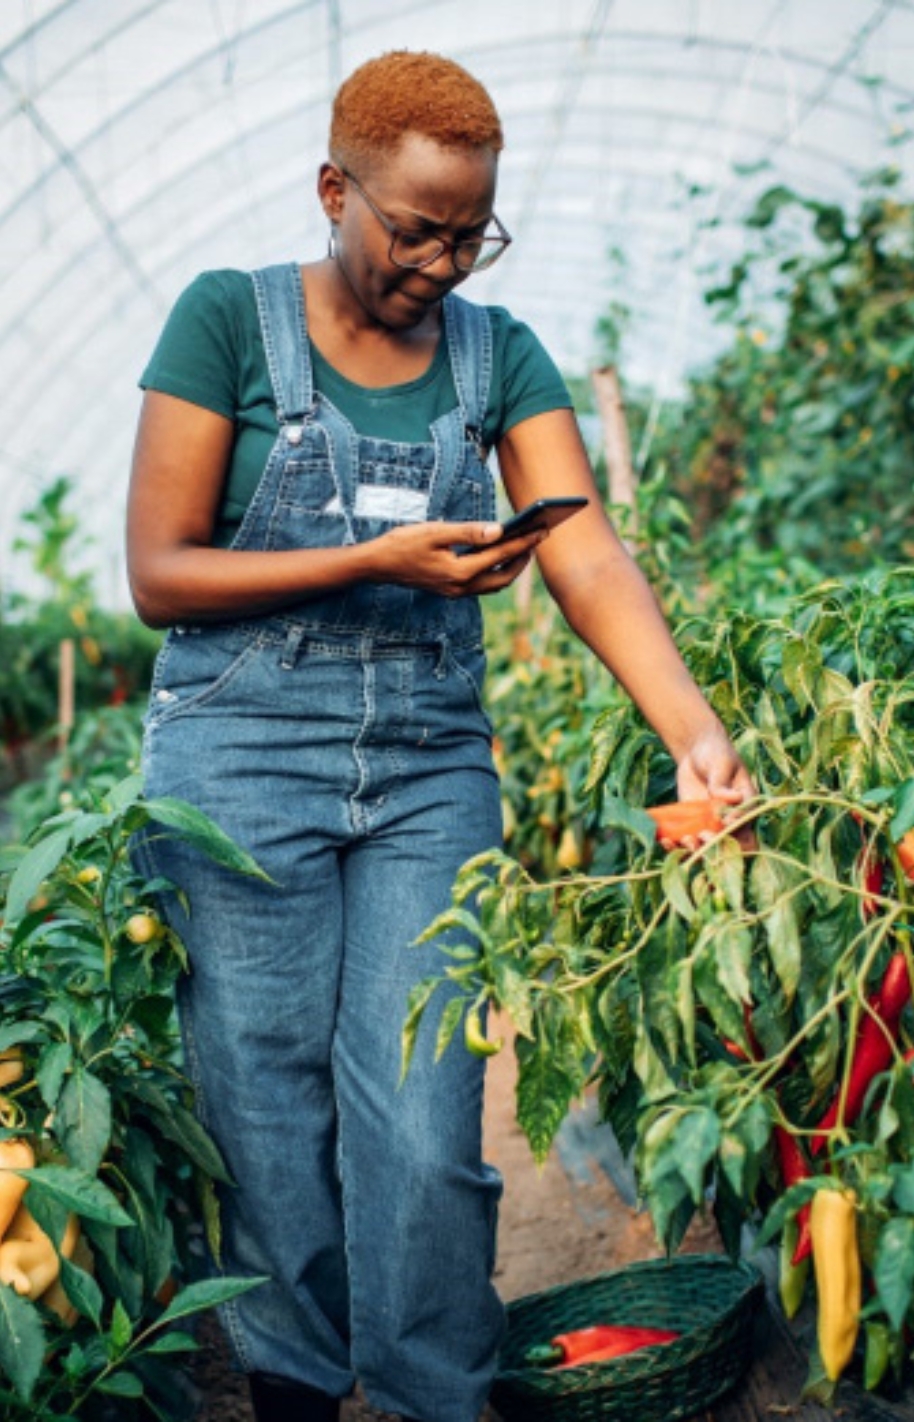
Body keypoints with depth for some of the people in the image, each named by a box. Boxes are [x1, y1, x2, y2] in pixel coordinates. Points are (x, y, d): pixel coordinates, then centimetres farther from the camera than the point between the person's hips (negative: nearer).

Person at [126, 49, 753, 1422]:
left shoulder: (499, 354, 8)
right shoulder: (229, 318, -1)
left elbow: (590, 555, -4)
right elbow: (158, 575, -5)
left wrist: (695, 731, -20)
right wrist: (376, 561, -16)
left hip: (433, 768, 2)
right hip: (243, 758, -2)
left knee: (424, 1135, -1)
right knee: (272, 1128, 4)